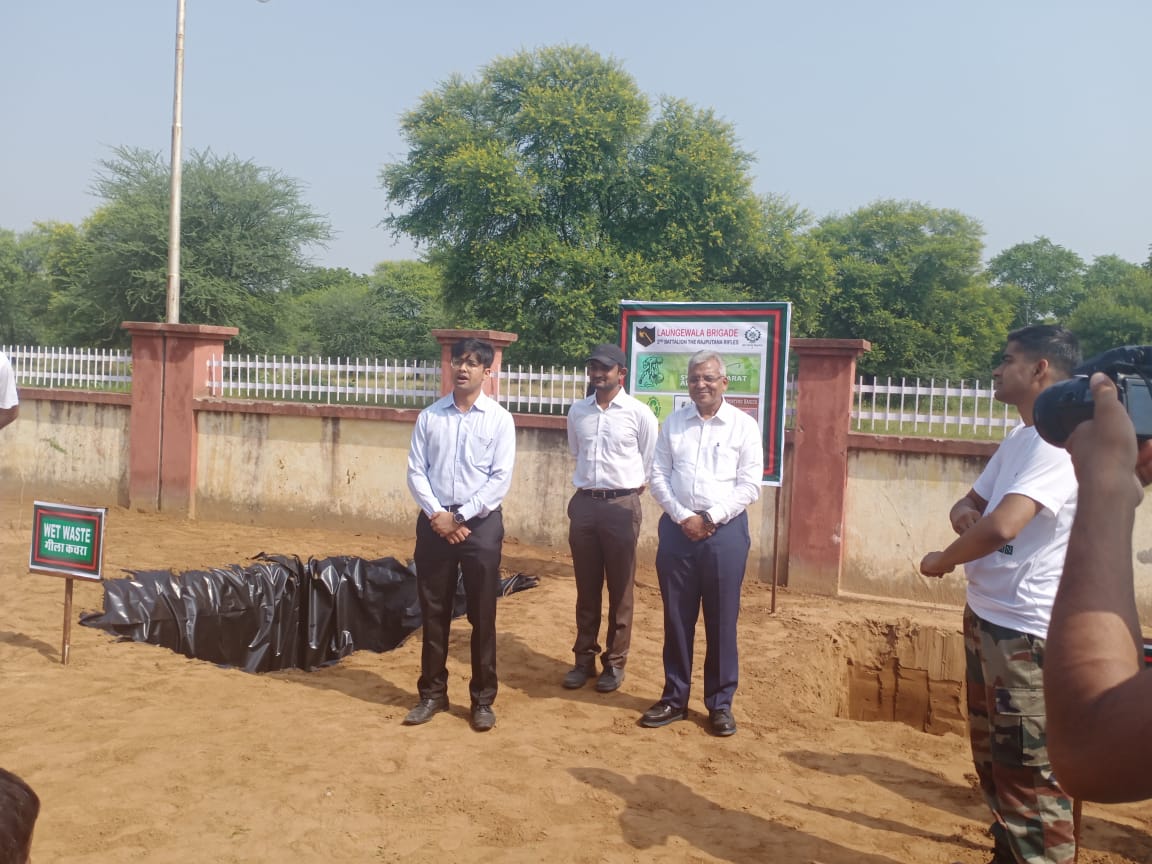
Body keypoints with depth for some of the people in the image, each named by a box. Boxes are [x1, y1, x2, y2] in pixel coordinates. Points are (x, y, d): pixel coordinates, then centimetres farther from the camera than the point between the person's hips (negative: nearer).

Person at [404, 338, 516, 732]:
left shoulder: (499, 419, -3)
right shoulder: (429, 416, 4)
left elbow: (501, 478, -8)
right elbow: (415, 471, 2)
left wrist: (460, 516, -12)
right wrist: (437, 514, -11)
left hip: (481, 524, -2)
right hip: (434, 523, 2)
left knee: (482, 616, 5)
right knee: (433, 612, 10)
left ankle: (482, 699, 19)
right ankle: (432, 693, 25)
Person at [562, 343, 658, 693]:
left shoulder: (639, 413, -6)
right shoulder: (577, 411, 6)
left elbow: (650, 462, 3)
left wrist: (630, 486, 6)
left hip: (621, 505, -3)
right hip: (584, 503, 4)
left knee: (620, 589, 5)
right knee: (586, 588, 11)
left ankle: (615, 662, 17)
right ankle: (584, 658, 22)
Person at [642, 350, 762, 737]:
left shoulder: (744, 426, -1)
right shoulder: (673, 423, 7)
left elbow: (750, 485, -5)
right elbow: (659, 476, 4)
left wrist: (711, 519, -11)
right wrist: (682, 517, -9)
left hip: (725, 530, -2)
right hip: (677, 527, 2)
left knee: (721, 620, 5)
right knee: (676, 617, 9)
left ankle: (720, 703, 18)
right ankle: (674, 698, 22)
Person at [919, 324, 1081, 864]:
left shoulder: (1061, 442, -20)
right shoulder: (1018, 439, 12)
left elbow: (999, 527, -31)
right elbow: (971, 505, 20)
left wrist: (940, 561, -12)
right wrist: (963, 513, -5)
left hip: (1026, 633, -10)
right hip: (985, 619, 10)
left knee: (1029, 773, -1)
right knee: (993, 757, 23)